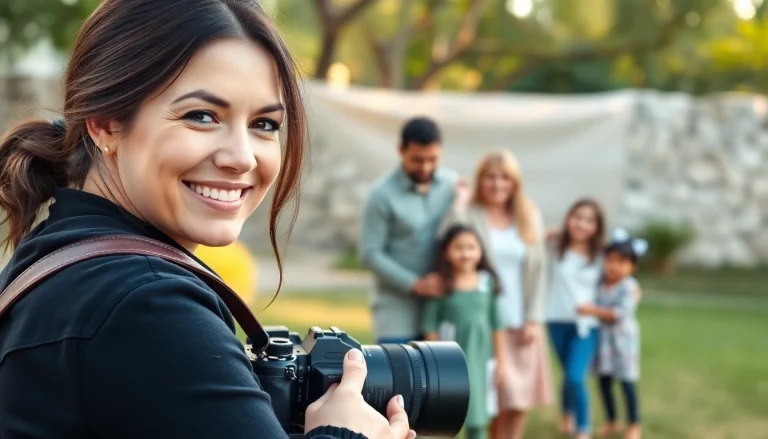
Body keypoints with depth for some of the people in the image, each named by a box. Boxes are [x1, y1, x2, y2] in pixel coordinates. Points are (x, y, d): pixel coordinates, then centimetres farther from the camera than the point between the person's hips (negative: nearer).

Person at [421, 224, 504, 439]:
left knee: (478, 416, 9)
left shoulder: (487, 281, 1)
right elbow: (430, 324, -5)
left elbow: (496, 322, 6)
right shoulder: (441, 285, -8)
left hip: (479, 358, 3)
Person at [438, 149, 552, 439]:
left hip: (521, 323, 4)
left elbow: (537, 269, 8)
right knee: (498, 399, -9)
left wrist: (534, 319, 1)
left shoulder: (529, 216, 10)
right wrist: (459, 204, -18)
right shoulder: (469, 214, -3)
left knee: (521, 398, 5)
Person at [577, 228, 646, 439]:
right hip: (602, 336, 6)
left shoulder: (629, 287, -16)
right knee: (604, 381, 11)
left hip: (622, 338, -6)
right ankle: (611, 422, 26)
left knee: (627, 382, 1)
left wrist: (594, 311, -27)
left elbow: (620, 313, -23)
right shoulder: (601, 282, 2)